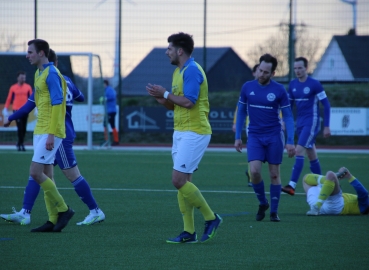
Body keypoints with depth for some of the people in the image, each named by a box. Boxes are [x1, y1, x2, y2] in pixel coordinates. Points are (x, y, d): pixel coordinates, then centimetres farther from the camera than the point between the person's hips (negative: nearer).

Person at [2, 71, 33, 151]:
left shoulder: (28, 87, 6)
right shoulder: (13, 87, 2)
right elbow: (9, 99, 5)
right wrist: (5, 109, 0)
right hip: (16, 110, -2)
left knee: (24, 128, 4)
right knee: (20, 128, -11)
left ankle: (20, 143, 15)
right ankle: (20, 144, -4)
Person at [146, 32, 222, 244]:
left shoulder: (192, 70, -14)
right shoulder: (179, 71, 16)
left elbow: (188, 101, -24)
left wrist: (165, 94, -13)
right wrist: (161, 98, 2)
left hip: (194, 133, -10)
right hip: (181, 132, 10)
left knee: (179, 180, -13)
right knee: (182, 182, 6)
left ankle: (211, 218, 0)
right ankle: (189, 232, 8)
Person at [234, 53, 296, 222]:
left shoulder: (279, 90, -6)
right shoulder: (247, 87, 0)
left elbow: (288, 116, -2)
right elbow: (241, 112, 10)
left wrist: (290, 142, -8)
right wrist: (237, 137, 7)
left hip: (274, 136, -1)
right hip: (255, 136, 1)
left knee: (274, 174, 3)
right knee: (254, 171, -14)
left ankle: (274, 211, 14)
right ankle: (262, 203, 11)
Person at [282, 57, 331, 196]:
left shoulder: (315, 84, -10)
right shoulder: (293, 84, 7)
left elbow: (326, 105, -7)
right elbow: (289, 104, 17)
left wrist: (326, 126, -9)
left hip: (311, 123, -7)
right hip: (300, 123, 7)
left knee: (299, 151, -19)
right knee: (312, 155, 13)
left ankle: (292, 186, -25)